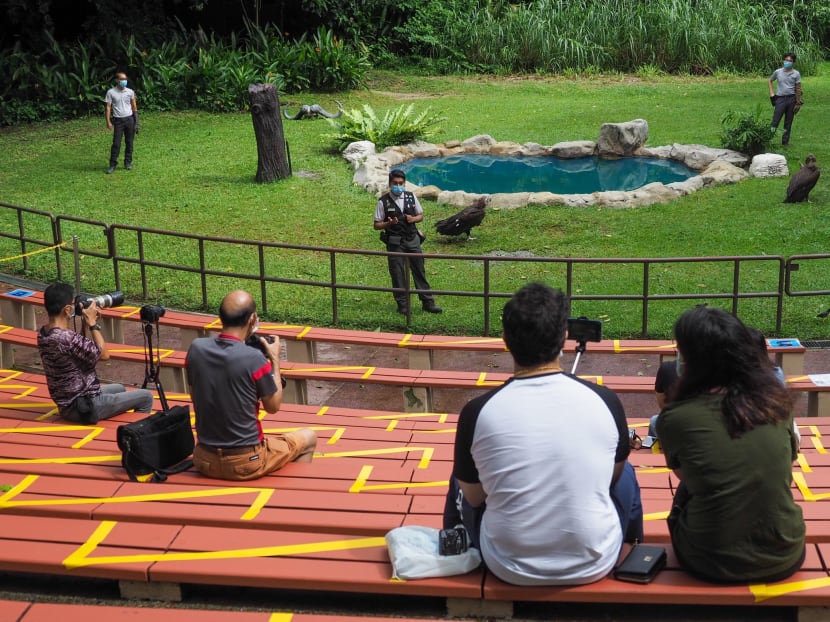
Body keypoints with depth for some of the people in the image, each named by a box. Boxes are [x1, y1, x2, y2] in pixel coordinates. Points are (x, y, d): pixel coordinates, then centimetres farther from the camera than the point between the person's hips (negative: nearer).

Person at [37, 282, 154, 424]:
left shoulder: (43, 334, 0)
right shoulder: (68, 338, -30)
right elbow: (104, 355, -17)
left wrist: (86, 324, 1)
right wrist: (92, 323, -11)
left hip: (66, 406, 9)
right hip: (85, 408, -9)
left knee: (119, 389, 34)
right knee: (146, 397, 6)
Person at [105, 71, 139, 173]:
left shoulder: (130, 92, 4)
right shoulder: (111, 92, -2)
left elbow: (134, 106, 10)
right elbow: (108, 107, -1)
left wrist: (136, 121, 6)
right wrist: (108, 121, -8)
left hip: (129, 119, 2)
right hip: (118, 120, -2)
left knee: (129, 142, 6)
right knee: (116, 143, -4)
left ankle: (128, 162, 16)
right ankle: (113, 164, 1)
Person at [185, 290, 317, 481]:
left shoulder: (196, 348, -8)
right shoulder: (254, 358, -22)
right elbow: (273, 406, -7)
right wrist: (275, 360, 4)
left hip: (204, 462, 5)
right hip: (246, 465, -5)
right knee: (309, 438, 21)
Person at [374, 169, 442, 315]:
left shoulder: (411, 197, 3)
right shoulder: (384, 202, -6)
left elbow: (421, 215, 15)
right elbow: (377, 225, -2)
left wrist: (413, 219, -7)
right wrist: (389, 223, -21)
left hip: (412, 239, 3)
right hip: (395, 242, -3)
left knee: (419, 270, 7)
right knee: (397, 273, 3)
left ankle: (428, 302, 14)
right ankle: (402, 304, 14)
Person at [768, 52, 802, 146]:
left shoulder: (796, 74, 1)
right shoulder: (778, 72, 2)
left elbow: (798, 89, 2)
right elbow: (769, 81, 18)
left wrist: (798, 103, -2)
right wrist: (771, 92, 5)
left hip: (791, 99, 1)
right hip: (780, 98, -1)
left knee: (788, 122, 8)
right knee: (775, 121, -7)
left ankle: (785, 141, 16)